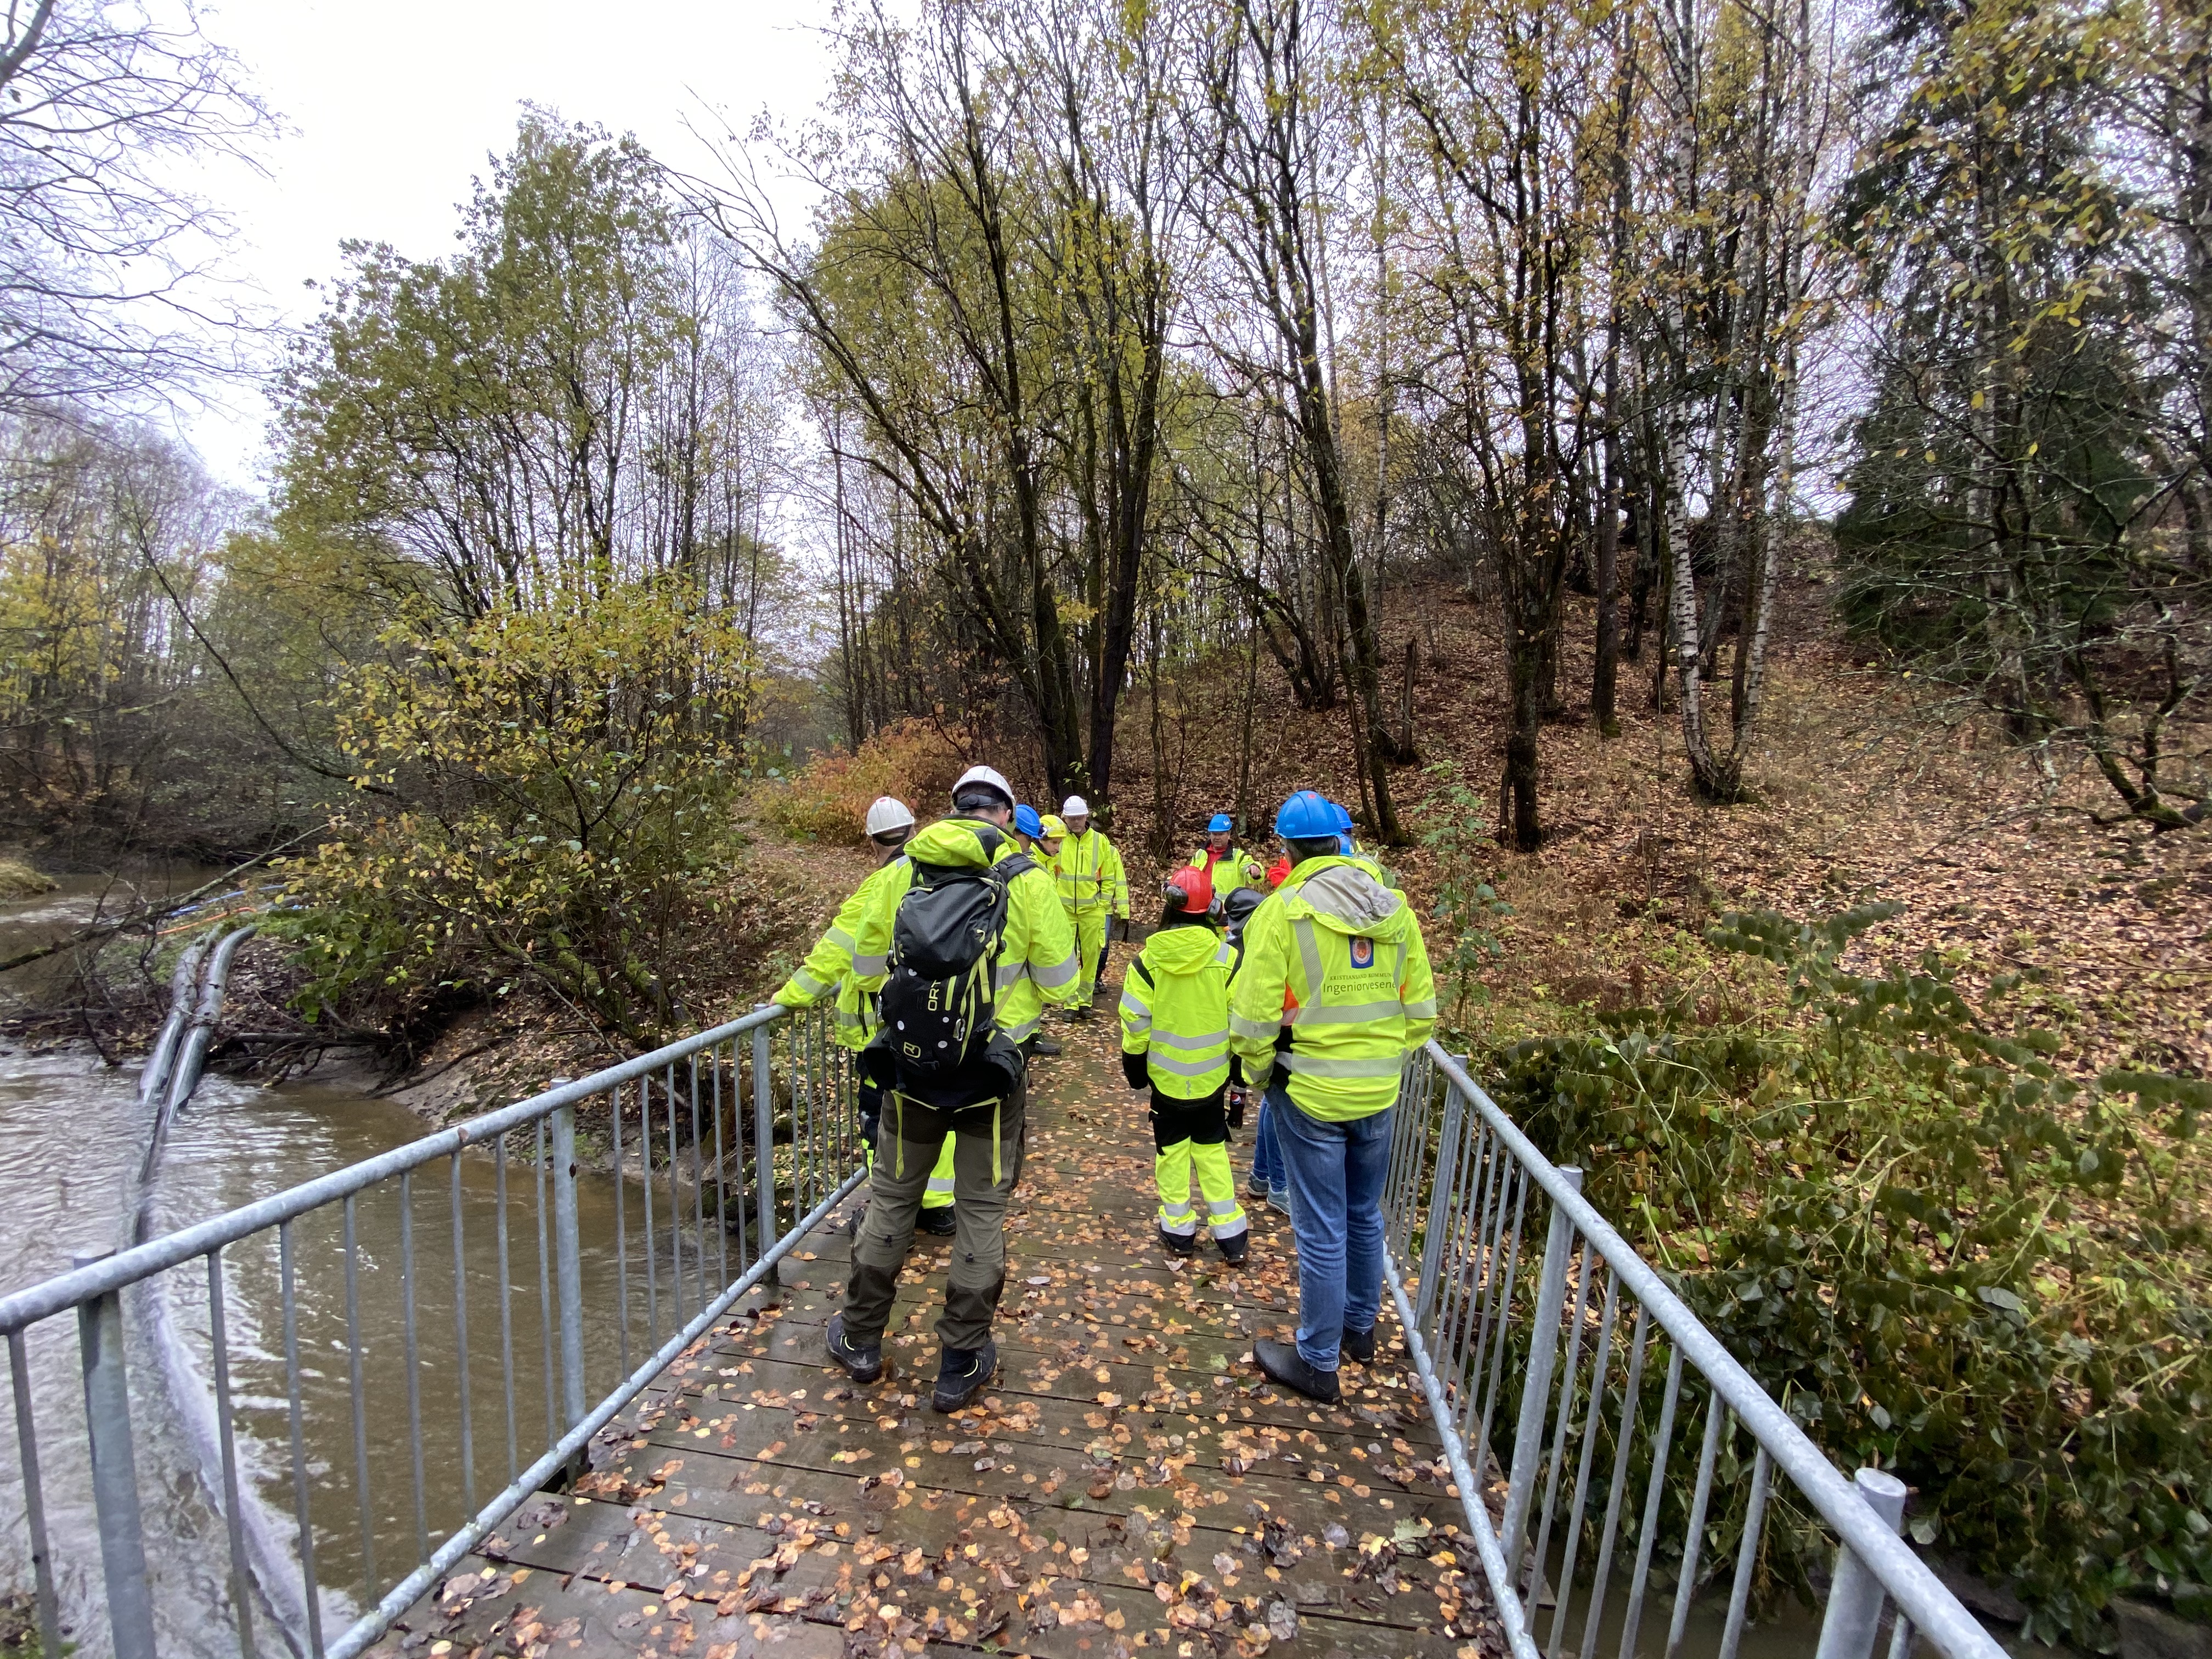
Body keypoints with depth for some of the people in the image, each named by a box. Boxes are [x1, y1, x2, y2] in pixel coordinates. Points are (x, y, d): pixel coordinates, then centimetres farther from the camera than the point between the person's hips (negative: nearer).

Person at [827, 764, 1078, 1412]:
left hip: (908, 1066, 3)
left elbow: (867, 967, 8)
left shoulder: (903, 870, -1)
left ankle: (860, 1340, 38)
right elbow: (1060, 982, -4)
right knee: (981, 1212, 14)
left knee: (891, 1200, 21)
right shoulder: (1027, 879, -10)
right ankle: (961, 1365, 27)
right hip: (993, 1073, -2)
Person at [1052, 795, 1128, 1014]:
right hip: (1064, 908, -1)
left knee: (1091, 955, 6)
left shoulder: (1101, 841, 1)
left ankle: (1085, 1001, 19)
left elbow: (1109, 878, 6)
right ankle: (1071, 1003, 9)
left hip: (1092, 909, 1)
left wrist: (1103, 904, 1)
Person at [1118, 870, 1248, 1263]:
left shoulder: (1149, 959, -13)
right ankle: (1229, 1234, 20)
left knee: (1171, 1150, 14)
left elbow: (1135, 1021, -9)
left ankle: (1179, 1231, 24)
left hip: (1166, 1077, -1)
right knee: (1212, 1150, 16)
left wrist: (1134, 1064, 6)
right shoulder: (1226, 957, -12)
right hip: (1212, 1077, 1)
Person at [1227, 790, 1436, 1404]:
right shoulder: (1395, 909, 0)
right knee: (1364, 1216, 23)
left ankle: (1318, 1363, 24)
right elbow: (1420, 1011, 5)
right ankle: (1360, 1328, 43)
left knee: (1321, 1231, 7)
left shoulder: (1281, 913, -17)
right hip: (1379, 1095, 6)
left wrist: (1259, 1076, 2)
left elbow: (1254, 1019, -16)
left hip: (1310, 1096, -5)